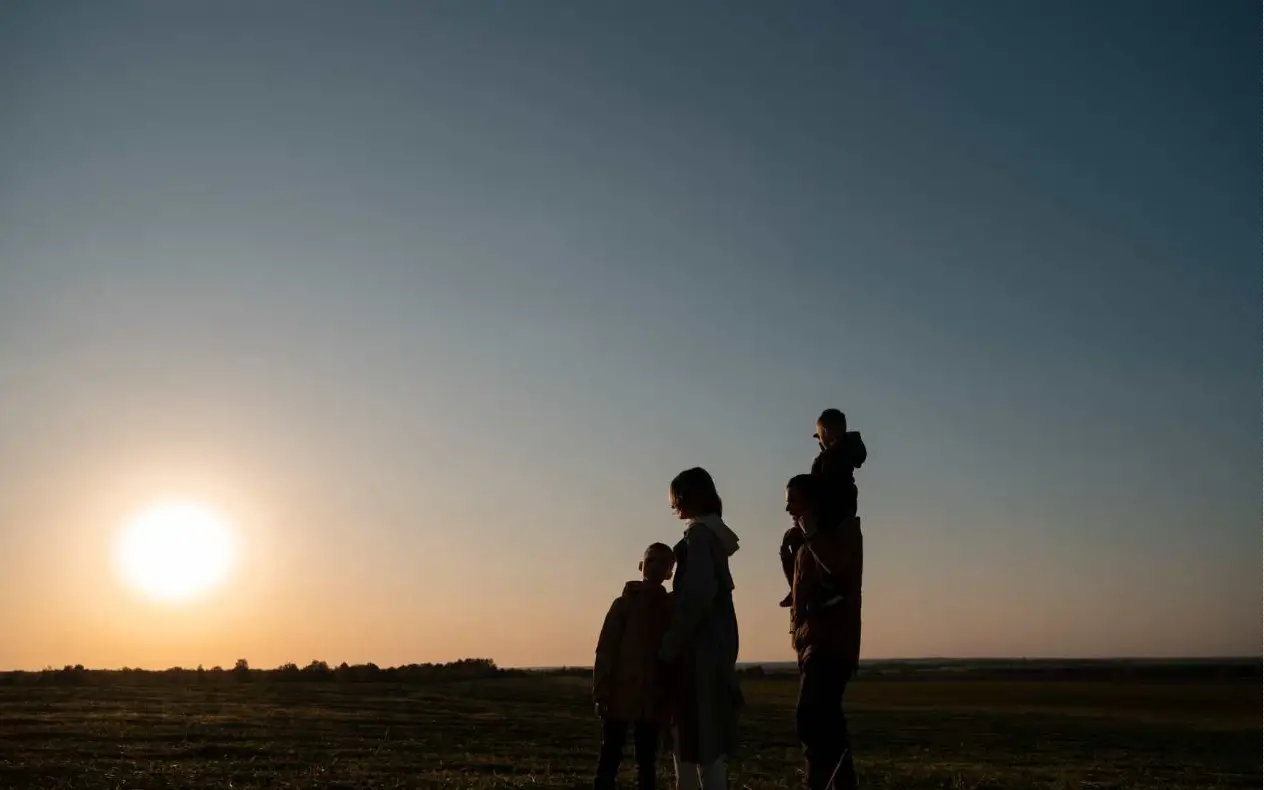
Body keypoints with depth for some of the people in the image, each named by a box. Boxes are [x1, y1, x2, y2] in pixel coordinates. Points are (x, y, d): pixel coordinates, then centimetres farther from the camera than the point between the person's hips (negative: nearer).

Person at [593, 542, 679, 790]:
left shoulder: (671, 607, 6)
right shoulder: (624, 603, 0)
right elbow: (605, 651, -3)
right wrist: (601, 693, -10)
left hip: (653, 699, 3)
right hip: (620, 696, -3)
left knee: (647, 761, 9)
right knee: (610, 757, 0)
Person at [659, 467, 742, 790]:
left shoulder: (699, 534, -12)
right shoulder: (712, 533, 16)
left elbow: (697, 594, -21)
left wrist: (670, 645, -16)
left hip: (700, 643, -10)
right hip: (712, 640, 10)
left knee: (701, 734, -7)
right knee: (690, 732, 13)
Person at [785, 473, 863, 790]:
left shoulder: (843, 528, -2)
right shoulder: (810, 540, 22)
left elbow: (838, 568, -21)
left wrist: (811, 533, -14)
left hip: (830, 640, -9)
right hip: (814, 640, 9)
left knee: (811, 720, -18)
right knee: (826, 721, 10)